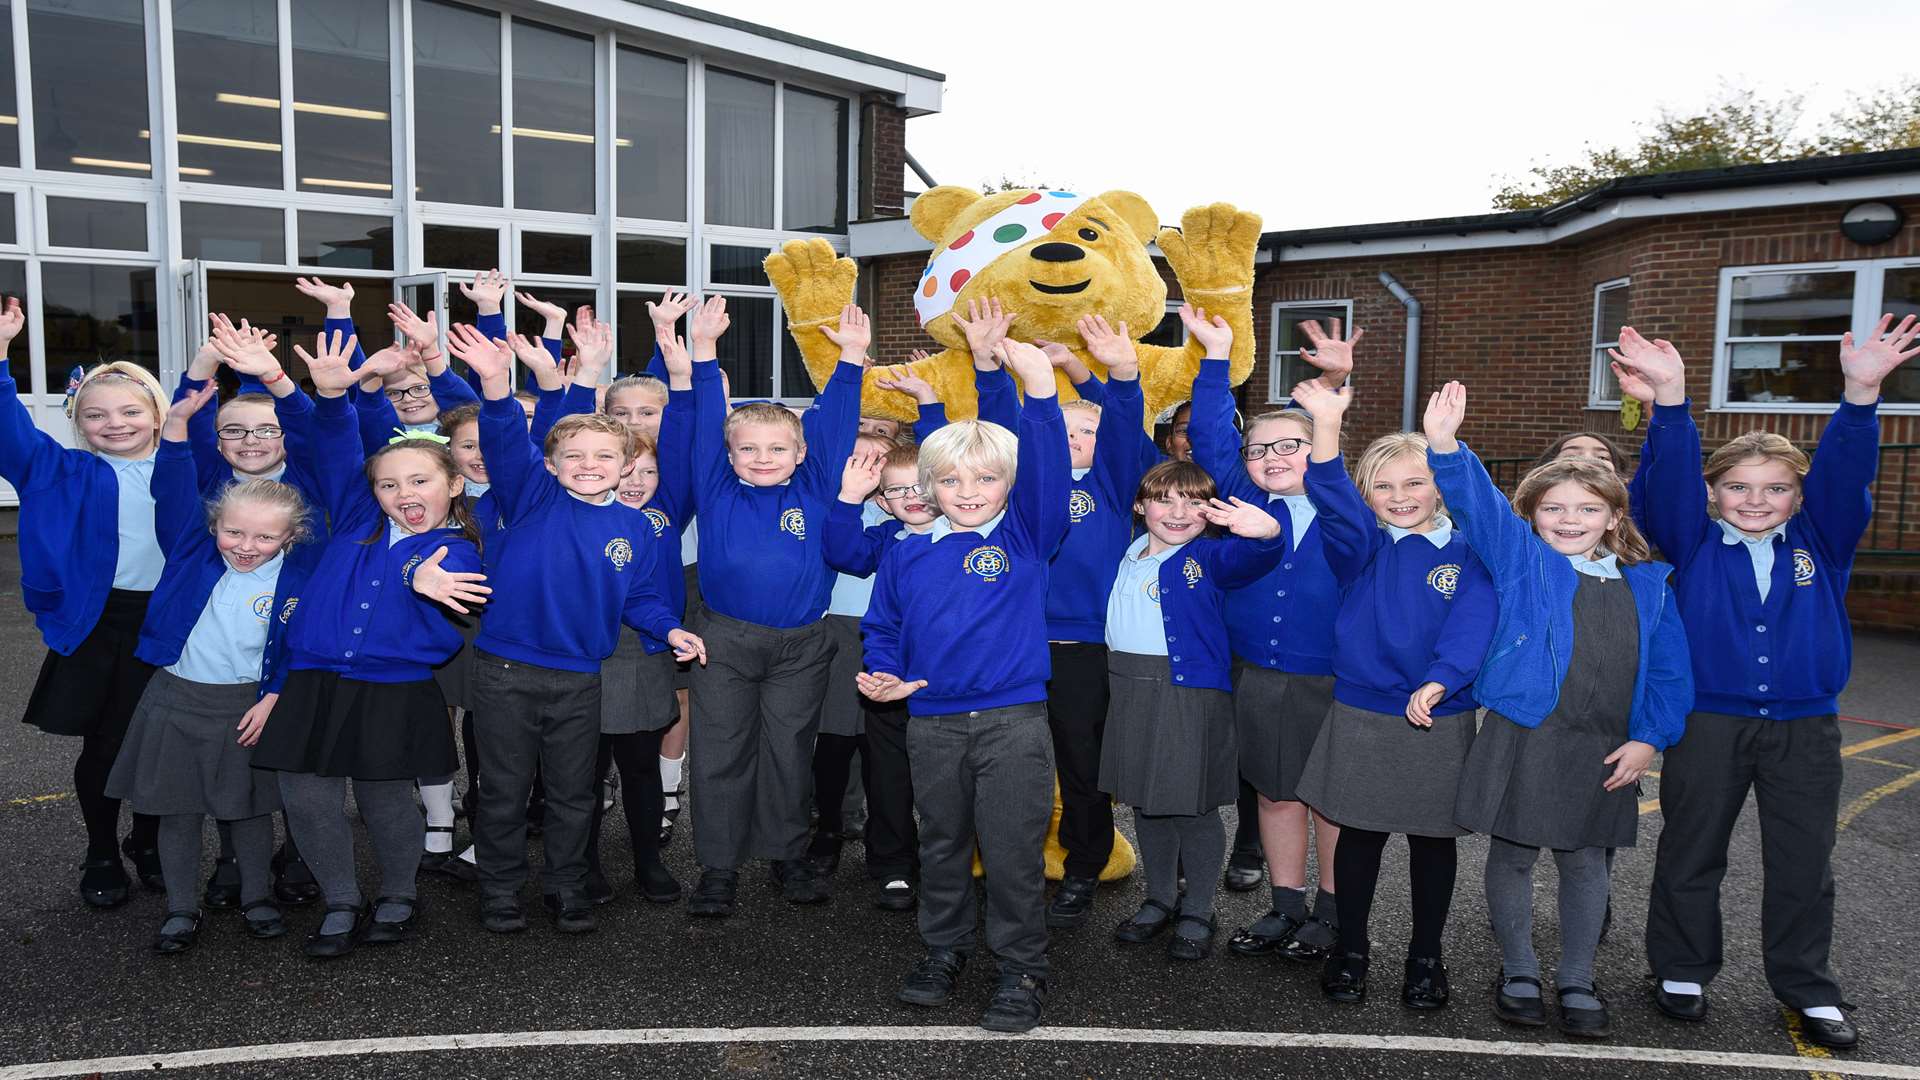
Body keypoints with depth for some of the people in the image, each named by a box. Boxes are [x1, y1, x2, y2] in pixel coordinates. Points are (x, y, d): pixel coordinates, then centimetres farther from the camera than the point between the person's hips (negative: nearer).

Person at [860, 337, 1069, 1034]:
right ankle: (945, 948, 35)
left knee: (1012, 851, 2)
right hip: (932, 723, 3)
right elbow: (882, 627, 16)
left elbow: (1045, 461, -16)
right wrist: (884, 674, -4)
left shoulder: (1028, 534, -1)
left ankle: (1022, 969, 18)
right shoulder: (908, 555, 7)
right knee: (942, 845, 16)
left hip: (1014, 721, -3)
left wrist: (1036, 379, -28)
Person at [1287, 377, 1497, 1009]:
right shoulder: (1361, 545, -1)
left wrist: (1439, 681, -32)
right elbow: (1335, 502, -20)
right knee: (1359, 834, 10)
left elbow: (1471, 623, -15)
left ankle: (1426, 957, 29)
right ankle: (1350, 950, 26)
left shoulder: (1467, 552, -1)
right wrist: (1327, 425, -35)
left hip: (1440, 719, 0)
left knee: (1433, 839, 12)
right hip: (1361, 716, 0)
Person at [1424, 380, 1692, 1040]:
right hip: (1522, 735, -3)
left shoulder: (1646, 583, 8)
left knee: (1585, 860, 13)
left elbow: (1669, 668, 9)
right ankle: (1519, 973, 26)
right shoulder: (1518, 557, -1)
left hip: (1607, 747, 3)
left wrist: (1649, 737, 0)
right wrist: (1445, 444, -32)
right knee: (1513, 855, 8)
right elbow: (1479, 504, -16)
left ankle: (1578, 984, 28)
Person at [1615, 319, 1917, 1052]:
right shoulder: (1692, 543, -3)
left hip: (1805, 728, 2)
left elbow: (1844, 470, -12)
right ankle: (1682, 970, 25)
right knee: (1690, 855, 9)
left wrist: (1860, 392, -29)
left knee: (1804, 864, 11)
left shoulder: (1821, 541, 2)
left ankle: (1808, 989, 26)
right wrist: (1671, 396, -34)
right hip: (1707, 723, -1)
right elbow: (1671, 476, -18)